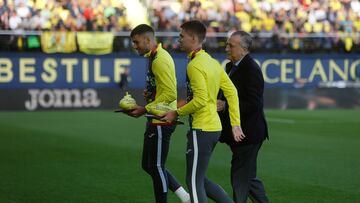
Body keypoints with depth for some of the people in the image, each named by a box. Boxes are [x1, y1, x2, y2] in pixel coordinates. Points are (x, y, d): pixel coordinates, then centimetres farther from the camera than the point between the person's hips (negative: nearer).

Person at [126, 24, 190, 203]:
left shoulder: (160, 60, -18)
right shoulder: (153, 57, 14)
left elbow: (170, 94, -24)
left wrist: (144, 109, -21)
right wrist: (150, 93, 7)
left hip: (161, 122, -11)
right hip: (155, 121, 11)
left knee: (156, 167, -2)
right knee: (148, 165, 15)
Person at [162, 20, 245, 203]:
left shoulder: (195, 65, -15)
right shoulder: (212, 62, 13)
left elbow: (200, 100, -23)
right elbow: (232, 92, 13)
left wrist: (177, 113, -10)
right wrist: (235, 124, 13)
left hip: (201, 129, -9)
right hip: (214, 128, 9)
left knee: (194, 182, -2)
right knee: (199, 179, 17)